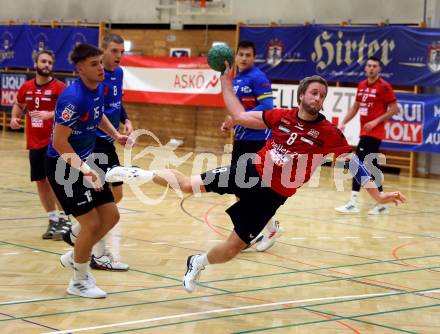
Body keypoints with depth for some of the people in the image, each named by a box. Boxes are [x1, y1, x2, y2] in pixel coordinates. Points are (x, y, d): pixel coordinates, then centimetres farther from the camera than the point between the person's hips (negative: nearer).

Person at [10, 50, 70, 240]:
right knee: (41, 182, 8)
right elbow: (19, 105, 25)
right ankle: (53, 220, 19)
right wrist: (15, 117, 6)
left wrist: (49, 114, -31)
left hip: (53, 142, -5)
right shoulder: (26, 88, 7)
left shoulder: (58, 87, -8)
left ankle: (63, 220, -2)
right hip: (34, 143, 5)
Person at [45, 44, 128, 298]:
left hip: (86, 161, 9)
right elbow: (59, 142, -26)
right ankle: (79, 281, 12)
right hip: (63, 165, -9)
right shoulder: (73, 98, -26)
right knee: (92, 222, -8)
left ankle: (74, 258, 29)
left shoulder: (99, 88, 1)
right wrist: (85, 170, -30)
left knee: (111, 216, 9)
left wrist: (115, 135, 12)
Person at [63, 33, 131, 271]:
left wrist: (126, 121, 6)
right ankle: (99, 256, 2)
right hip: (94, 142, -9)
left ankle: (75, 234, 30)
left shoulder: (118, 73, 8)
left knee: (116, 194, 15)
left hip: (108, 143, 9)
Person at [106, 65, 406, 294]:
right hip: (251, 171, 2)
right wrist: (226, 80, 4)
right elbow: (239, 116, 7)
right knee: (188, 185, -5)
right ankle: (142, 174, 23)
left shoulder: (329, 133, -11)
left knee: (234, 247, -1)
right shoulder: (281, 116, -3)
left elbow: (355, 163, -7)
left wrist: (377, 194, -13)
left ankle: (198, 264, 31)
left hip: (272, 195, -1)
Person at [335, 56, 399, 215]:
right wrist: (344, 123, 10)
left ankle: (353, 203, -10)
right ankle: (381, 204, 19)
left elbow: (394, 109, -9)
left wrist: (376, 121, -17)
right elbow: (355, 107, 21)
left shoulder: (384, 86, -10)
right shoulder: (361, 85, 11)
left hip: (373, 132, -8)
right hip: (365, 132, 8)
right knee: (371, 166, 11)